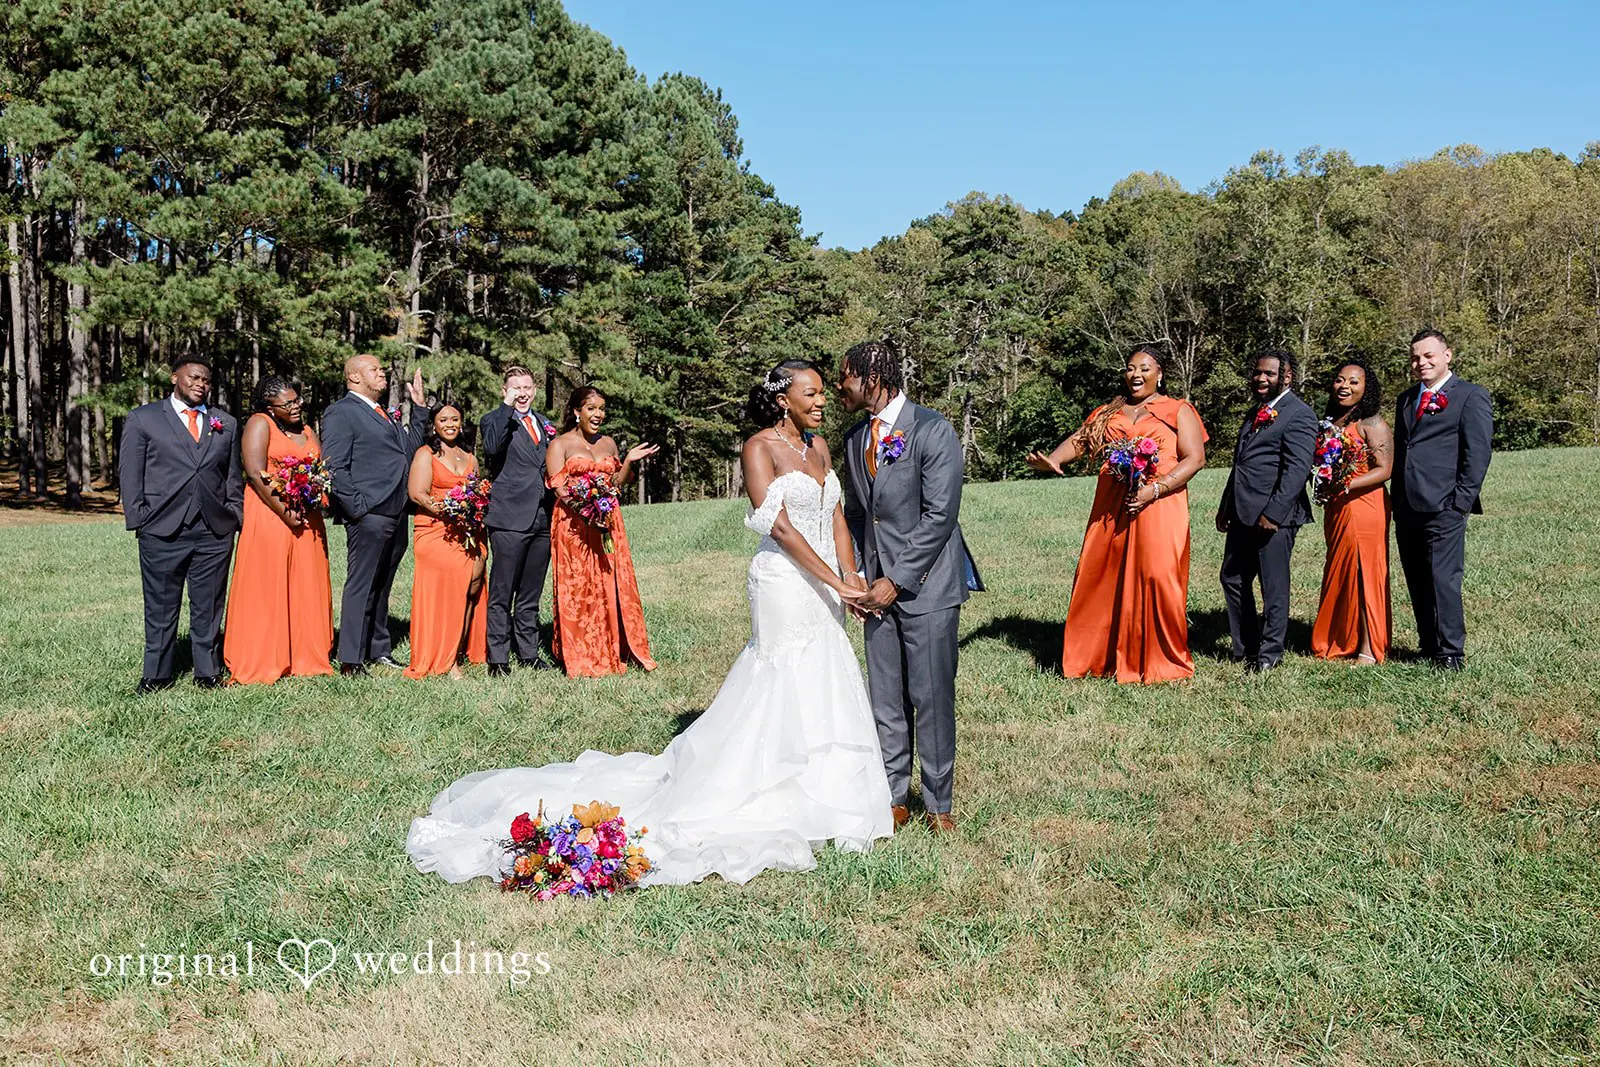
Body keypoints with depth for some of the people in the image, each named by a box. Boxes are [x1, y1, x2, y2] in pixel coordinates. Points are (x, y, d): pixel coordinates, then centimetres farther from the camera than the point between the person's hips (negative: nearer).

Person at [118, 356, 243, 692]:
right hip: (162, 531, -2)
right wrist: (138, 520, -3)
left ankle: (207, 672, 17)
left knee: (209, 608, 7)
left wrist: (235, 517, 7)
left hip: (216, 531, 2)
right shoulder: (142, 419, 7)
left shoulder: (226, 423, 15)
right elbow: (129, 473, 4)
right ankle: (156, 675, 16)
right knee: (160, 608, 5)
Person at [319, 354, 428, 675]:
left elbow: (409, 450, 18)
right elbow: (334, 466, -12)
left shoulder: (386, 415, 23)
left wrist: (419, 407, 16)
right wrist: (356, 507, -17)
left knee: (381, 587, 15)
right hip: (368, 515, -8)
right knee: (361, 586, -6)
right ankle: (351, 660, -1)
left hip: (396, 515, 8)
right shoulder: (341, 412, -5)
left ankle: (379, 651, 24)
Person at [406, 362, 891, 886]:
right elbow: (778, 526, -17)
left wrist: (851, 576, -4)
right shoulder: (759, 447, -10)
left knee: (822, 696, 11)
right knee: (789, 692, -1)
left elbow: (836, 516, 11)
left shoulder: (819, 446, 13)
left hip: (822, 590, 7)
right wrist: (834, 582, -20)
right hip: (784, 584, -7)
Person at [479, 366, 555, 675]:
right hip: (510, 520, -6)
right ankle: (498, 658, 4)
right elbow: (491, 446, -23)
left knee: (531, 594, 13)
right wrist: (507, 406, -22)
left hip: (543, 520, 6)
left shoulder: (544, 424, 18)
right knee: (502, 593, -1)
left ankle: (528, 652, 21)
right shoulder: (494, 420, 0)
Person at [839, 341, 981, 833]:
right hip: (878, 588, 6)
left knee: (932, 697, 1)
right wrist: (857, 578, 3)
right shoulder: (855, 438, 11)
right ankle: (893, 798, 23)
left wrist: (897, 581, -15)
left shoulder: (932, 430, -11)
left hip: (926, 585, -6)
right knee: (885, 699, 10)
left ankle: (939, 803, 16)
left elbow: (939, 515, -15)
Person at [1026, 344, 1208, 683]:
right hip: (1110, 509, 4)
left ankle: (1165, 661, 3)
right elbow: (1079, 440, 8)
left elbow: (1195, 458, -2)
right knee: (1098, 578, 0)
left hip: (1158, 507, -4)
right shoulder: (1108, 413, 20)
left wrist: (1154, 489, -15)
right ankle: (1097, 655, 13)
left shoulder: (1178, 411, 9)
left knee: (1157, 578, -10)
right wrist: (1051, 460, -15)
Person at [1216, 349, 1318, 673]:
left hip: (1273, 515, -9)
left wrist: (1272, 513, -21)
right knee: (1233, 579, 13)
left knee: (1273, 586, 2)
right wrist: (1225, 506, 20)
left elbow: (1297, 469, -17)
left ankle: (1269, 653, 14)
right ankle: (1244, 647, 26)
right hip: (1242, 514, 9)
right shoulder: (1254, 412, 19)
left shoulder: (1298, 413, -9)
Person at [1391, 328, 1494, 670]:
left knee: (1444, 581, -8)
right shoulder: (1406, 399, 20)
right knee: (1417, 584, 9)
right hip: (1407, 509, 7)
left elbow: (1478, 452, -6)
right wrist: (1397, 501, 14)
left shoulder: (1471, 396, 0)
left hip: (1443, 509, -6)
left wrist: (1461, 502, -13)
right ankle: (1429, 647, 17)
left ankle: (1451, 653, -1)